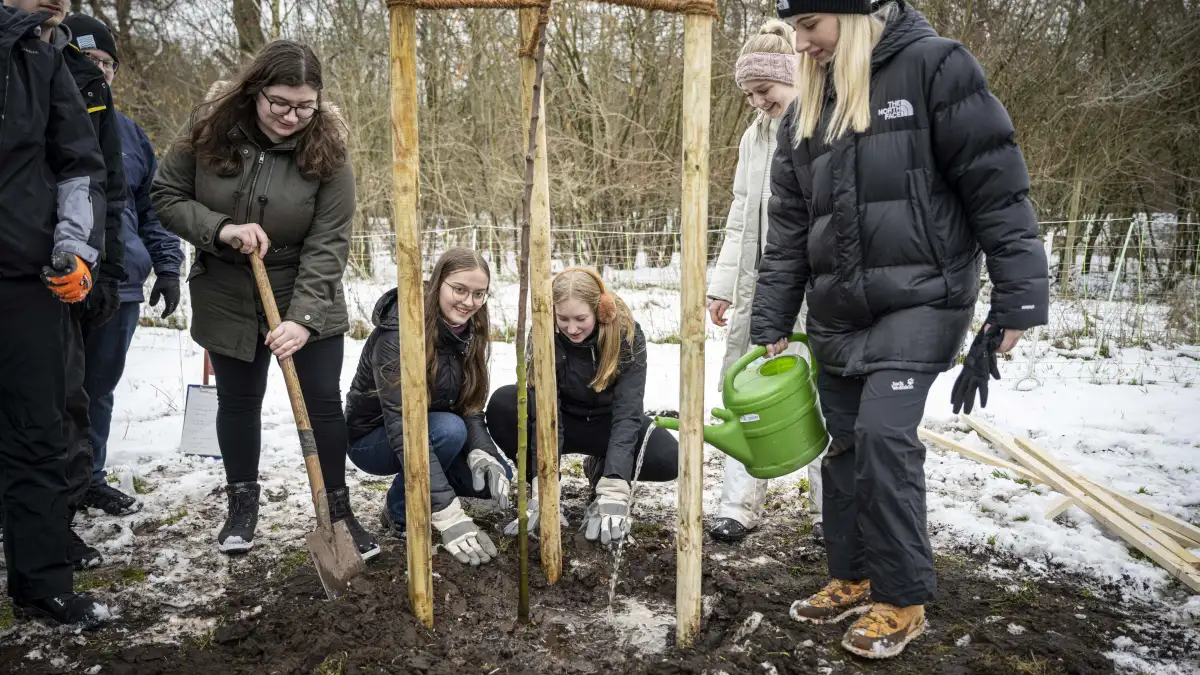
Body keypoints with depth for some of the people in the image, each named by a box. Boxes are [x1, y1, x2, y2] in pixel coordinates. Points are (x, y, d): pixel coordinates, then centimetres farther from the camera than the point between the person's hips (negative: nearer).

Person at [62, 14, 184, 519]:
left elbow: (152, 207, 16)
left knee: (99, 386, 14)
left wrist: (167, 267, 9)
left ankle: (88, 477, 28)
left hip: (121, 284, 4)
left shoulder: (129, 132, 14)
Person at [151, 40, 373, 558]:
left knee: (323, 402, 1)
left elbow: (327, 244, -19)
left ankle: (338, 511, 16)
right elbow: (165, 197, -4)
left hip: (306, 302, -1)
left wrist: (303, 317, -29)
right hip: (227, 299, 1)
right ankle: (242, 503, 30)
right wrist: (220, 228, -23)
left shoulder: (326, 150, -15)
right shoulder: (209, 130, -11)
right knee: (238, 400, 11)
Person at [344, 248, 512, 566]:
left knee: (496, 479, -10)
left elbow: (470, 407, -6)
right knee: (449, 429, -33)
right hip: (373, 438, -6)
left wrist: (482, 453, -29)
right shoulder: (397, 333, -31)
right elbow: (402, 427, -38)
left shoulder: (469, 334, -7)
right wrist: (447, 513, -43)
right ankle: (400, 513, -10)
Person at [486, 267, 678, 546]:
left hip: (608, 421, 0)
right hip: (563, 418, 0)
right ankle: (540, 487, -11)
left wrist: (614, 489, -42)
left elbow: (627, 411, -31)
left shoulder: (628, 336, -25)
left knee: (668, 458, -30)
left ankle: (602, 475, -1)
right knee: (502, 405, -29)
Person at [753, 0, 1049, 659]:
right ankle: (853, 577, 27)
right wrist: (770, 326, 6)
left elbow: (997, 183, -10)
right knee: (844, 443, 10)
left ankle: (903, 599, 4)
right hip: (836, 313, 6)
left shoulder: (933, 66, -7)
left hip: (921, 299, -6)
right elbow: (787, 231, 10)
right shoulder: (805, 114, 10)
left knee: (884, 433, -14)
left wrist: (1018, 298, -14)